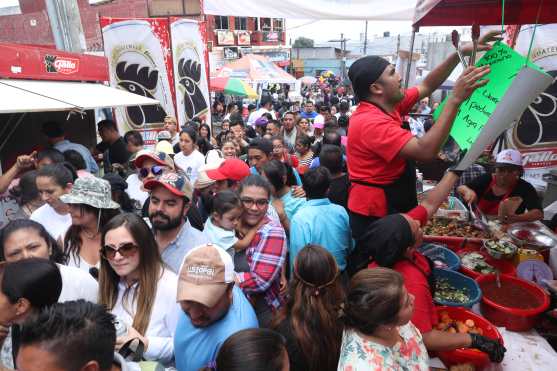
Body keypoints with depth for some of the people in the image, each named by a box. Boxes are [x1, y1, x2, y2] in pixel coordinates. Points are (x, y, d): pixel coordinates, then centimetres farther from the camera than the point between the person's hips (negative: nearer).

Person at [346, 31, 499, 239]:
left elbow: (427, 86, 17)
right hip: (375, 218, -9)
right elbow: (426, 151, -33)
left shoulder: (388, 106, 4)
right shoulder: (371, 122, -26)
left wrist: (460, 53, 8)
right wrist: (456, 99, -28)